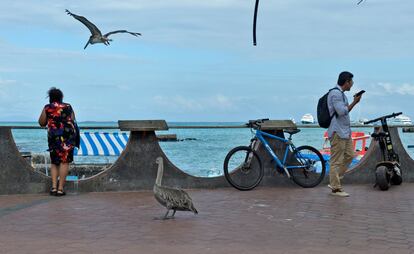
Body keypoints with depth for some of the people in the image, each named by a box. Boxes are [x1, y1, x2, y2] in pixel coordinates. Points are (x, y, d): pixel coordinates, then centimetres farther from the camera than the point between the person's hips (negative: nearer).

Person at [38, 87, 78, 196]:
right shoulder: (68, 107, 11)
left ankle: (54, 187, 4)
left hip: (53, 137, 0)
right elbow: (73, 121, 12)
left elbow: (42, 123, 12)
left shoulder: (47, 108, 7)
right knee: (64, 161, -1)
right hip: (68, 135, 0)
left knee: (54, 162, 14)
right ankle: (60, 188, -6)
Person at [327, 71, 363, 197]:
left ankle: (334, 181, 19)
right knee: (336, 161, -5)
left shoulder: (341, 93, 18)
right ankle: (336, 188, 1)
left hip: (345, 132, 10)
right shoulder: (335, 93, -15)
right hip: (337, 132, -10)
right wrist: (354, 103, -9)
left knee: (349, 155, 12)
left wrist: (354, 102, 10)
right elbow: (342, 111, -21)